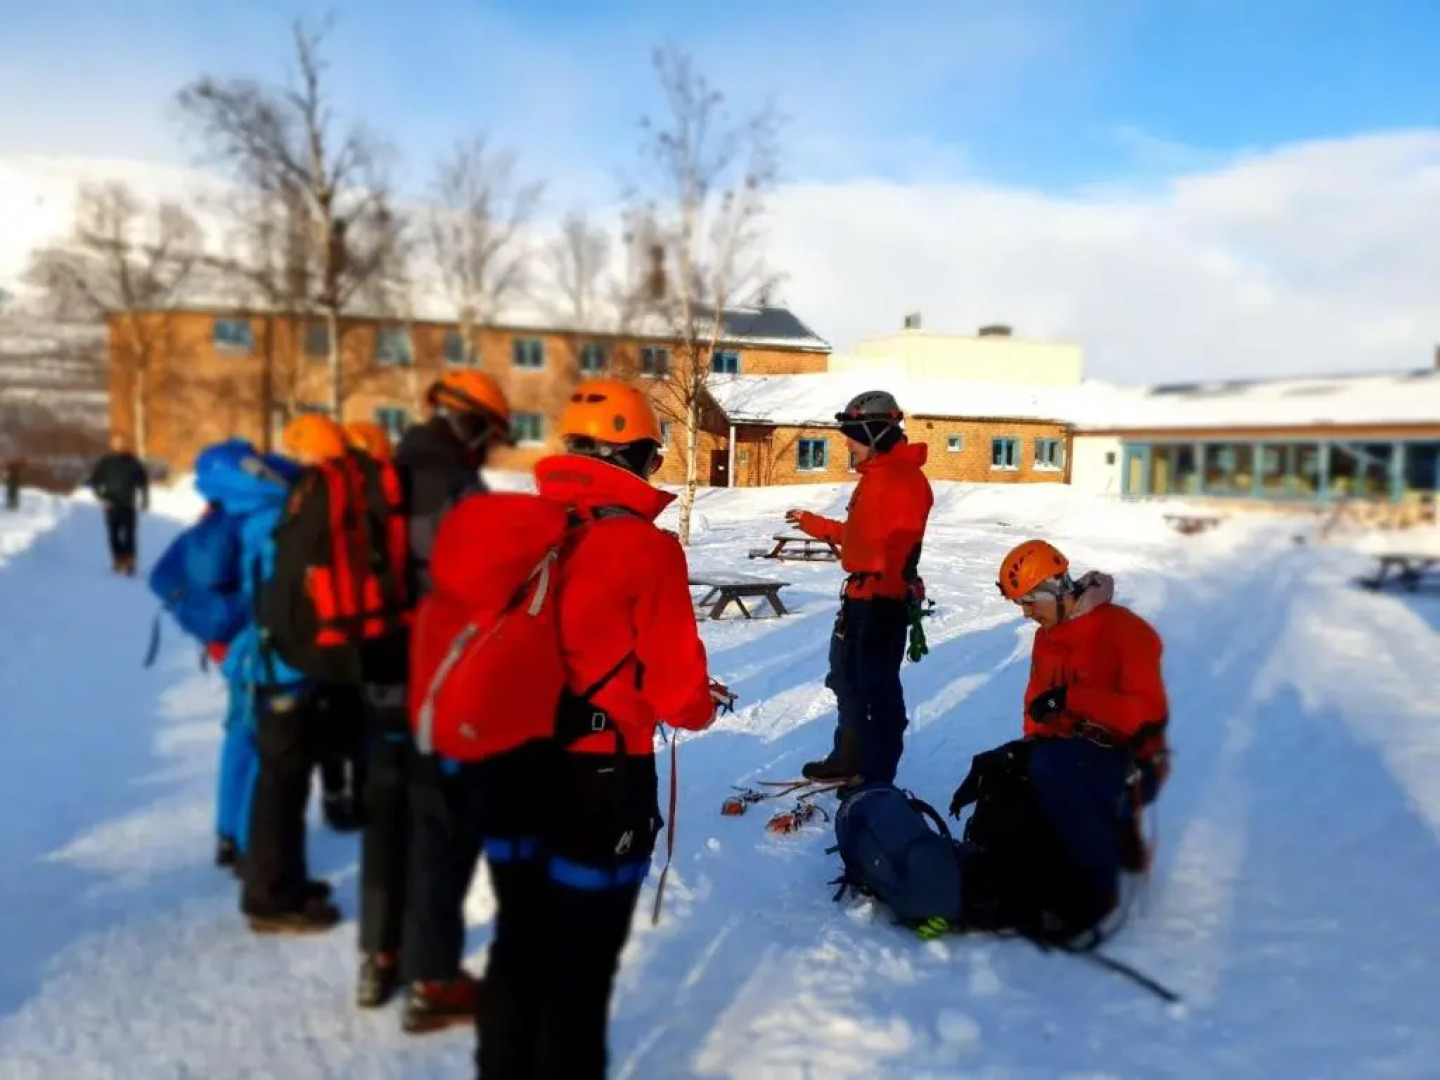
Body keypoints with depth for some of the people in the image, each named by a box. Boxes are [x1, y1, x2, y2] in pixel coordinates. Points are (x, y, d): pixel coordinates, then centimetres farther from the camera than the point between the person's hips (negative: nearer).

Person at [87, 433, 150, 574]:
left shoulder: (132, 462, 2)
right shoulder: (105, 462, 1)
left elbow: (143, 480, 11)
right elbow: (93, 481, 5)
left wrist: (144, 499, 9)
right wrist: (102, 497, -5)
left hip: (128, 505, -1)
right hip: (111, 506, 1)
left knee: (129, 535, -4)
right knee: (114, 535, 2)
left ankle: (129, 562, -2)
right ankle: (118, 560, 11)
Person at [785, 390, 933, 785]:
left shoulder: (906, 479, -15)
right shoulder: (875, 475, 17)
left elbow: (899, 545, -23)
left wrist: (884, 596, -29)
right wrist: (814, 525, 34)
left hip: (884, 597, -10)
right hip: (859, 592, 10)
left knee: (878, 685, -2)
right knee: (847, 677, 18)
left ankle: (878, 775, 9)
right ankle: (849, 757, 33)